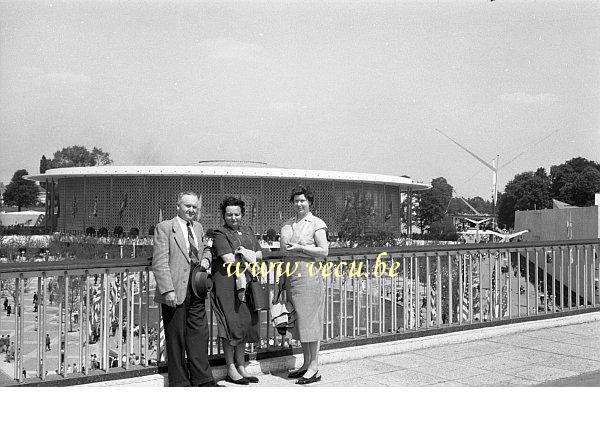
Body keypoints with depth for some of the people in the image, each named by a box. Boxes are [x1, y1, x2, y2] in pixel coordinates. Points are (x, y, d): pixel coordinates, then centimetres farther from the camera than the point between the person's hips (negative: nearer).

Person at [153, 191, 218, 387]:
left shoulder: (198, 227, 15)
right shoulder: (165, 228, -6)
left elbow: (206, 248, 31)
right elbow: (160, 262, -12)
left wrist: (206, 259, 7)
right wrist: (168, 290, -20)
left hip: (197, 291, 6)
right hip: (175, 292, -6)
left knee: (199, 334, 8)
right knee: (175, 338, 4)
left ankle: (202, 379, 18)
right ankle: (179, 382, 14)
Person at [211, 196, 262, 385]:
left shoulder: (248, 232, 18)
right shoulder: (220, 234, -3)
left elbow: (259, 254, 11)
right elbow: (229, 259, -13)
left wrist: (246, 254, -7)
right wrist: (248, 257, -4)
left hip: (247, 283, 6)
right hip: (227, 284, -6)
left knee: (245, 325, 8)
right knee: (232, 325, -6)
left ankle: (241, 366, 17)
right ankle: (231, 370, 3)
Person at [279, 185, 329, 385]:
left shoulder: (316, 224, -3)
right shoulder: (287, 224, 16)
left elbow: (324, 251, -10)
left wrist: (300, 248, -15)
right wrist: (282, 277, 18)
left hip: (309, 274, -7)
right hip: (291, 275, 7)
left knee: (309, 318, -6)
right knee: (298, 320, 9)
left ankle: (314, 368, 0)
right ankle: (306, 363, 18)